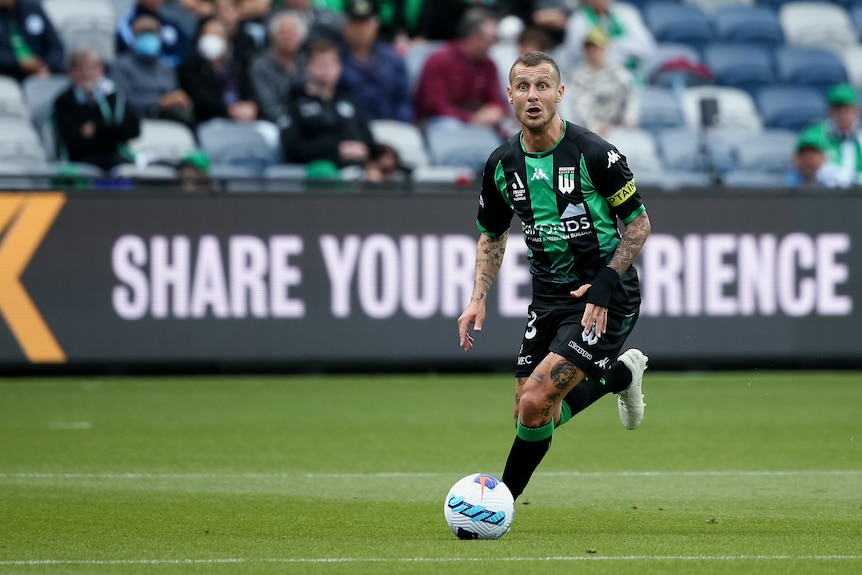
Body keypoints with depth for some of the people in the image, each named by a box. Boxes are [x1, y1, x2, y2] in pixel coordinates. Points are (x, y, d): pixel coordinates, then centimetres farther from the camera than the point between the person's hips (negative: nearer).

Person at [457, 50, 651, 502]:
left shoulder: (593, 154, -15)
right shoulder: (502, 164, 0)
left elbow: (638, 222, -6)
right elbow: (492, 234, 16)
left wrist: (606, 282, -17)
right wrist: (478, 299, 4)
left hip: (605, 296, -6)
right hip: (548, 293, 6)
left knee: (535, 403, -18)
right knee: (529, 412, 7)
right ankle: (619, 374, 32)